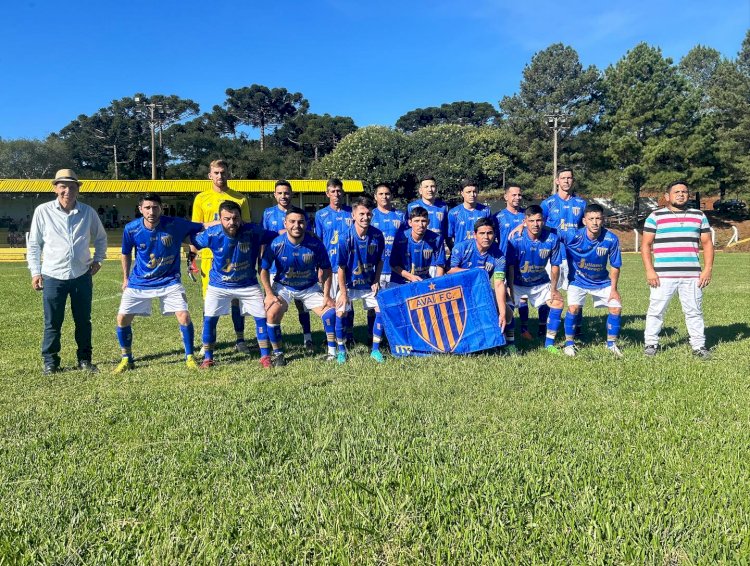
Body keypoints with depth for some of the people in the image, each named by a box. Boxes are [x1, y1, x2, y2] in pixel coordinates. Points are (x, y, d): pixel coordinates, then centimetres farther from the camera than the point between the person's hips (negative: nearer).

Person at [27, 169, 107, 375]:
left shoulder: (88, 212, 1)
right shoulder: (43, 211, -3)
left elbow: (100, 237, 18)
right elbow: (33, 244, 4)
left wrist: (98, 259, 6)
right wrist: (35, 272, 0)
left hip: (82, 276, 2)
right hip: (53, 277, -2)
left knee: (83, 321, 10)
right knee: (52, 323, 5)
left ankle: (84, 359, 22)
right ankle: (50, 362, 19)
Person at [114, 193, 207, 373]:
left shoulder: (175, 225, -17)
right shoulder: (131, 229, -11)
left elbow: (202, 227, -9)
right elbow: (126, 254, 7)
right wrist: (126, 279, 11)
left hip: (169, 281, -2)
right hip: (138, 282, 2)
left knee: (184, 316, -15)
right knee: (122, 318, -2)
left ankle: (189, 358, 6)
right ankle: (127, 359, 21)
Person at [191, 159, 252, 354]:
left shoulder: (240, 199, 6)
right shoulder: (201, 198, 7)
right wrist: (191, 254, 0)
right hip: (209, 255, 0)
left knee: (237, 297, 2)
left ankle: (240, 339, 13)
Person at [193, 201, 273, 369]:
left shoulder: (253, 231, -21)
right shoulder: (211, 234, -19)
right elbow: (193, 241, 0)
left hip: (248, 284, 0)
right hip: (218, 285, 0)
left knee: (262, 316, -2)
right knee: (209, 318, -4)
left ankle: (265, 357, 14)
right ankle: (208, 358, 15)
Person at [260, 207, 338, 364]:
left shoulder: (315, 244, -21)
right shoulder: (276, 244, -23)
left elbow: (326, 269, -7)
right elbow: (264, 270, -10)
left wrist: (326, 295, -10)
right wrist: (269, 294, -16)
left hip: (311, 287, 1)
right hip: (283, 287, -1)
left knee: (330, 311, -11)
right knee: (272, 314, -21)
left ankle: (332, 351, 7)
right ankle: (278, 354, -2)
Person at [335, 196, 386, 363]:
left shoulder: (377, 235, -13)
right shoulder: (345, 238, -23)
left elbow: (379, 260, 2)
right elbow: (341, 268, -17)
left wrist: (376, 281, -6)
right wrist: (343, 293, -15)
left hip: (369, 284, 3)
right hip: (349, 284, -3)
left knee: (382, 310, -3)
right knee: (340, 313, -10)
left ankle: (375, 350, 12)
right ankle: (341, 350, 12)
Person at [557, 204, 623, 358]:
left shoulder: (611, 239, -19)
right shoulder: (573, 236, -26)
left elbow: (615, 266, -8)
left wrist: (613, 289, -7)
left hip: (602, 282, 2)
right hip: (578, 280, -2)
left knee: (616, 308, -4)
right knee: (573, 307, -20)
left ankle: (611, 343, 20)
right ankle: (569, 343, 2)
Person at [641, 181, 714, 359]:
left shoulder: (699, 216, 13)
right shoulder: (656, 217, 4)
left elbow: (707, 244, 14)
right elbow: (645, 245, 1)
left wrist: (708, 269, 3)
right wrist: (649, 270, -8)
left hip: (692, 275, 3)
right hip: (663, 275, -2)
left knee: (694, 311, 8)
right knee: (656, 310, 1)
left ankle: (699, 345, 18)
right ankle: (651, 343, 13)